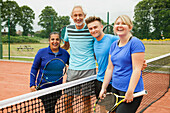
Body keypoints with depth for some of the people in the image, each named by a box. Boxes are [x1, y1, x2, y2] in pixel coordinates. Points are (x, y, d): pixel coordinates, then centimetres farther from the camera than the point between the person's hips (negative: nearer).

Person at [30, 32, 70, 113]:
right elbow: (34, 68, 1)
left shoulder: (64, 53, -1)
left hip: (57, 88, 2)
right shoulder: (41, 52, -7)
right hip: (43, 87, -2)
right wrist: (32, 84, -4)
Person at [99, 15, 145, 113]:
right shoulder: (114, 45, 10)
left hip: (132, 91, -7)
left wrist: (130, 92, -20)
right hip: (115, 88, 7)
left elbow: (136, 70, -17)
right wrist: (103, 88, 12)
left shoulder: (135, 43, -12)